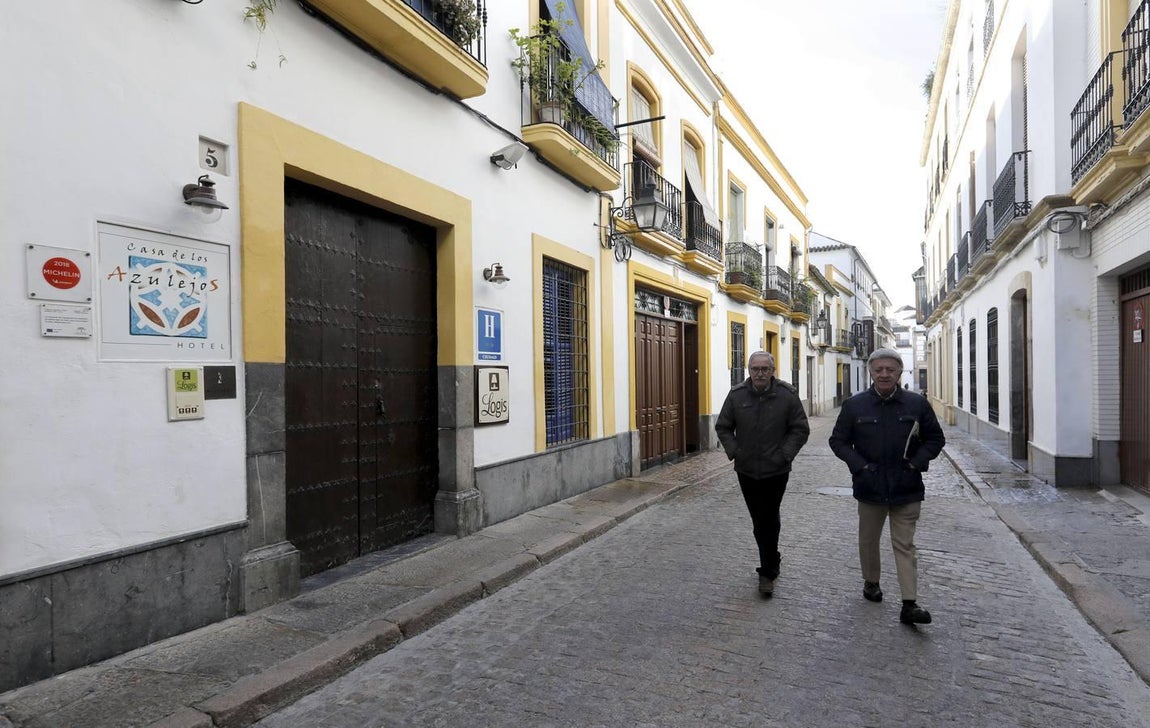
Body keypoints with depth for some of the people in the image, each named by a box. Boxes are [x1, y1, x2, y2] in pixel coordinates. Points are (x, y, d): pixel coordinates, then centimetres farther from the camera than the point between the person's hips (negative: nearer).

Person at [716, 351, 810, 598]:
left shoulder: (787, 395, -7)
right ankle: (772, 562, 36)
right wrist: (733, 451, -5)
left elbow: (801, 430, -3)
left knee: (768, 521, -1)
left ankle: (768, 572, 12)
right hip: (746, 470, 3)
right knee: (760, 521, 14)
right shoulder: (736, 395, -2)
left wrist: (785, 455, -11)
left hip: (775, 471, -3)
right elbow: (723, 427, 6)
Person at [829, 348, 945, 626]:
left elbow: (935, 438, 7)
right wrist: (859, 465, -10)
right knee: (868, 540, 16)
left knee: (905, 545, 2)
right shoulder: (854, 405, -3)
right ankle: (871, 582, 37)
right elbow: (838, 440, 3)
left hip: (907, 489, -1)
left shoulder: (917, 404, -2)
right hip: (870, 487, 1)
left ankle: (910, 604, 4)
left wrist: (917, 462, -7)